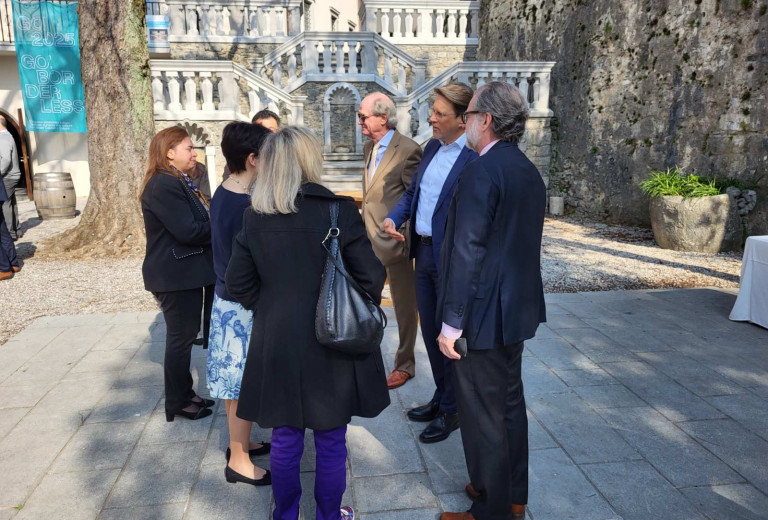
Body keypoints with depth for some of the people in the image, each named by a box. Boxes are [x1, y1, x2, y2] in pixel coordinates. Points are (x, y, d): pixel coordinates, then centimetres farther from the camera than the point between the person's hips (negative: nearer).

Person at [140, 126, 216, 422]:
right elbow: (188, 231, -25)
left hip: (187, 272, 10)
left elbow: (197, 221, 15)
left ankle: (185, 395, 31)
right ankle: (177, 403, 17)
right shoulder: (164, 185, -19)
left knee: (185, 335, 17)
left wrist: (216, 224, -3)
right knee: (181, 337, 2)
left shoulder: (178, 182, 14)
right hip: (176, 276, -10)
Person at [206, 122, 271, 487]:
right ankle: (239, 461, 21)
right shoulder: (245, 207, -25)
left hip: (226, 298, 9)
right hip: (243, 305, -9)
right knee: (244, 384, 6)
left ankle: (239, 444, 37)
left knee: (236, 382, 21)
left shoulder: (222, 194, 4)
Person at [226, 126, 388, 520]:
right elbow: (371, 278, -11)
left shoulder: (254, 215, -4)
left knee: (285, 440, 18)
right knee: (331, 442, 15)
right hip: (333, 343, -2)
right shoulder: (339, 210, -14)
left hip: (277, 344, 3)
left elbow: (239, 284, 2)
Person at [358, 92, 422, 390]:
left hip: (395, 239, -8)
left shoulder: (407, 150, -15)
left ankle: (405, 365, 24)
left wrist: (406, 237, -15)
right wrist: (364, 228, 14)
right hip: (369, 237, 8)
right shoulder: (369, 147, 11)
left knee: (404, 305, 8)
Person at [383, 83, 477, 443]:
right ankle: (441, 397, 39)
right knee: (430, 332, 19)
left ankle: (452, 411, 26)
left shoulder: (476, 157, -18)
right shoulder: (432, 148, 9)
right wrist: (392, 217, 1)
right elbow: (412, 191, 18)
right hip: (423, 252, 8)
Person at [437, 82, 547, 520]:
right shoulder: (529, 171, 9)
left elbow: (468, 251, -23)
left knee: (484, 415, 5)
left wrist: (452, 322, -18)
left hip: (485, 314, -9)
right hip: (518, 306, 9)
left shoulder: (481, 172, -19)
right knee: (510, 402, 20)